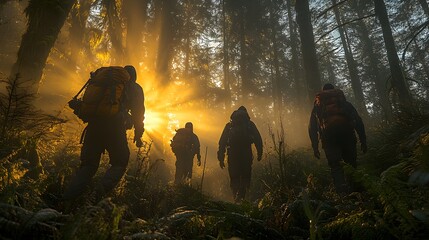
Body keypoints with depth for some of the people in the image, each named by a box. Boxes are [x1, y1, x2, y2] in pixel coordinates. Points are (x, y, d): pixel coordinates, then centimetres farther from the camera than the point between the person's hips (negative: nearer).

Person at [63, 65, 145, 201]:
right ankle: (101, 193, -13)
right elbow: (138, 112, 8)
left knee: (88, 164, 12)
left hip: (94, 123, 4)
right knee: (119, 163, 11)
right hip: (115, 127, -4)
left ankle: (66, 200, -3)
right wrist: (138, 136, 12)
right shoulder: (134, 88, 15)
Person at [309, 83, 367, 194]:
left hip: (328, 136, -1)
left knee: (335, 166, 1)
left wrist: (315, 147, 12)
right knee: (351, 163, 12)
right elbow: (358, 121, 15)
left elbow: (312, 127, 13)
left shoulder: (317, 106, 23)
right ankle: (355, 191, 9)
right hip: (347, 133, 1)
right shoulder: (345, 103, 25)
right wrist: (363, 141, 14)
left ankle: (343, 193, -13)